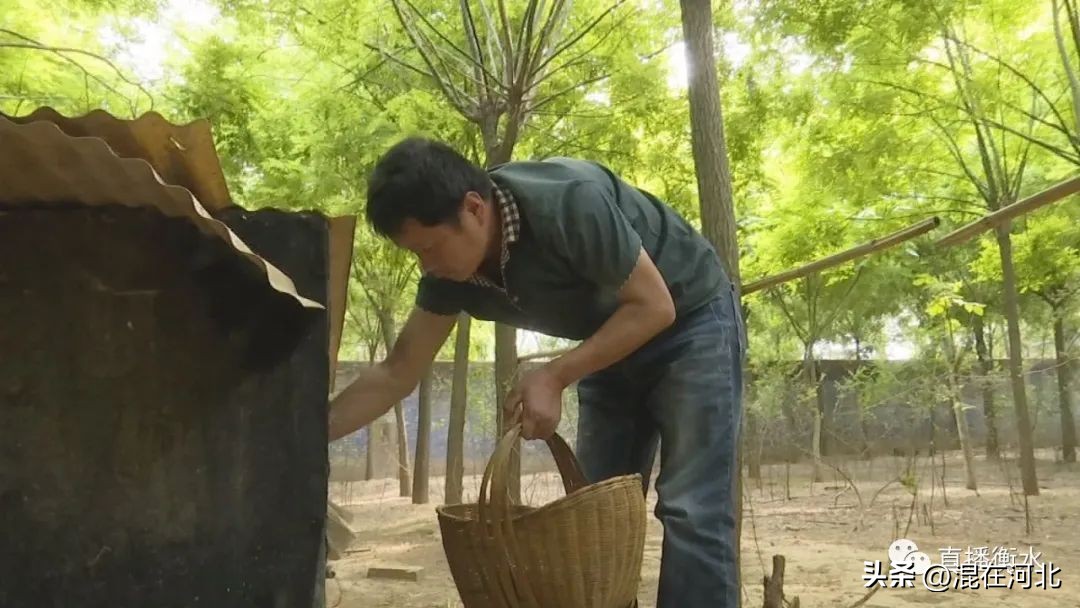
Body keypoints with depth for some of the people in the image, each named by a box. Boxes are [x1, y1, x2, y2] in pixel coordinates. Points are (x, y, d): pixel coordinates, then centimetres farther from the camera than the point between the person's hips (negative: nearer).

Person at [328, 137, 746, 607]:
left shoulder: (570, 204, -35)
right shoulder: (451, 271, -13)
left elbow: (655, 306, -25)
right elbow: (396, 374, -7)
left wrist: (554, 377, -29)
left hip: (691, 322, -6)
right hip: (613, 344, 7)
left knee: (690, 512, -13)